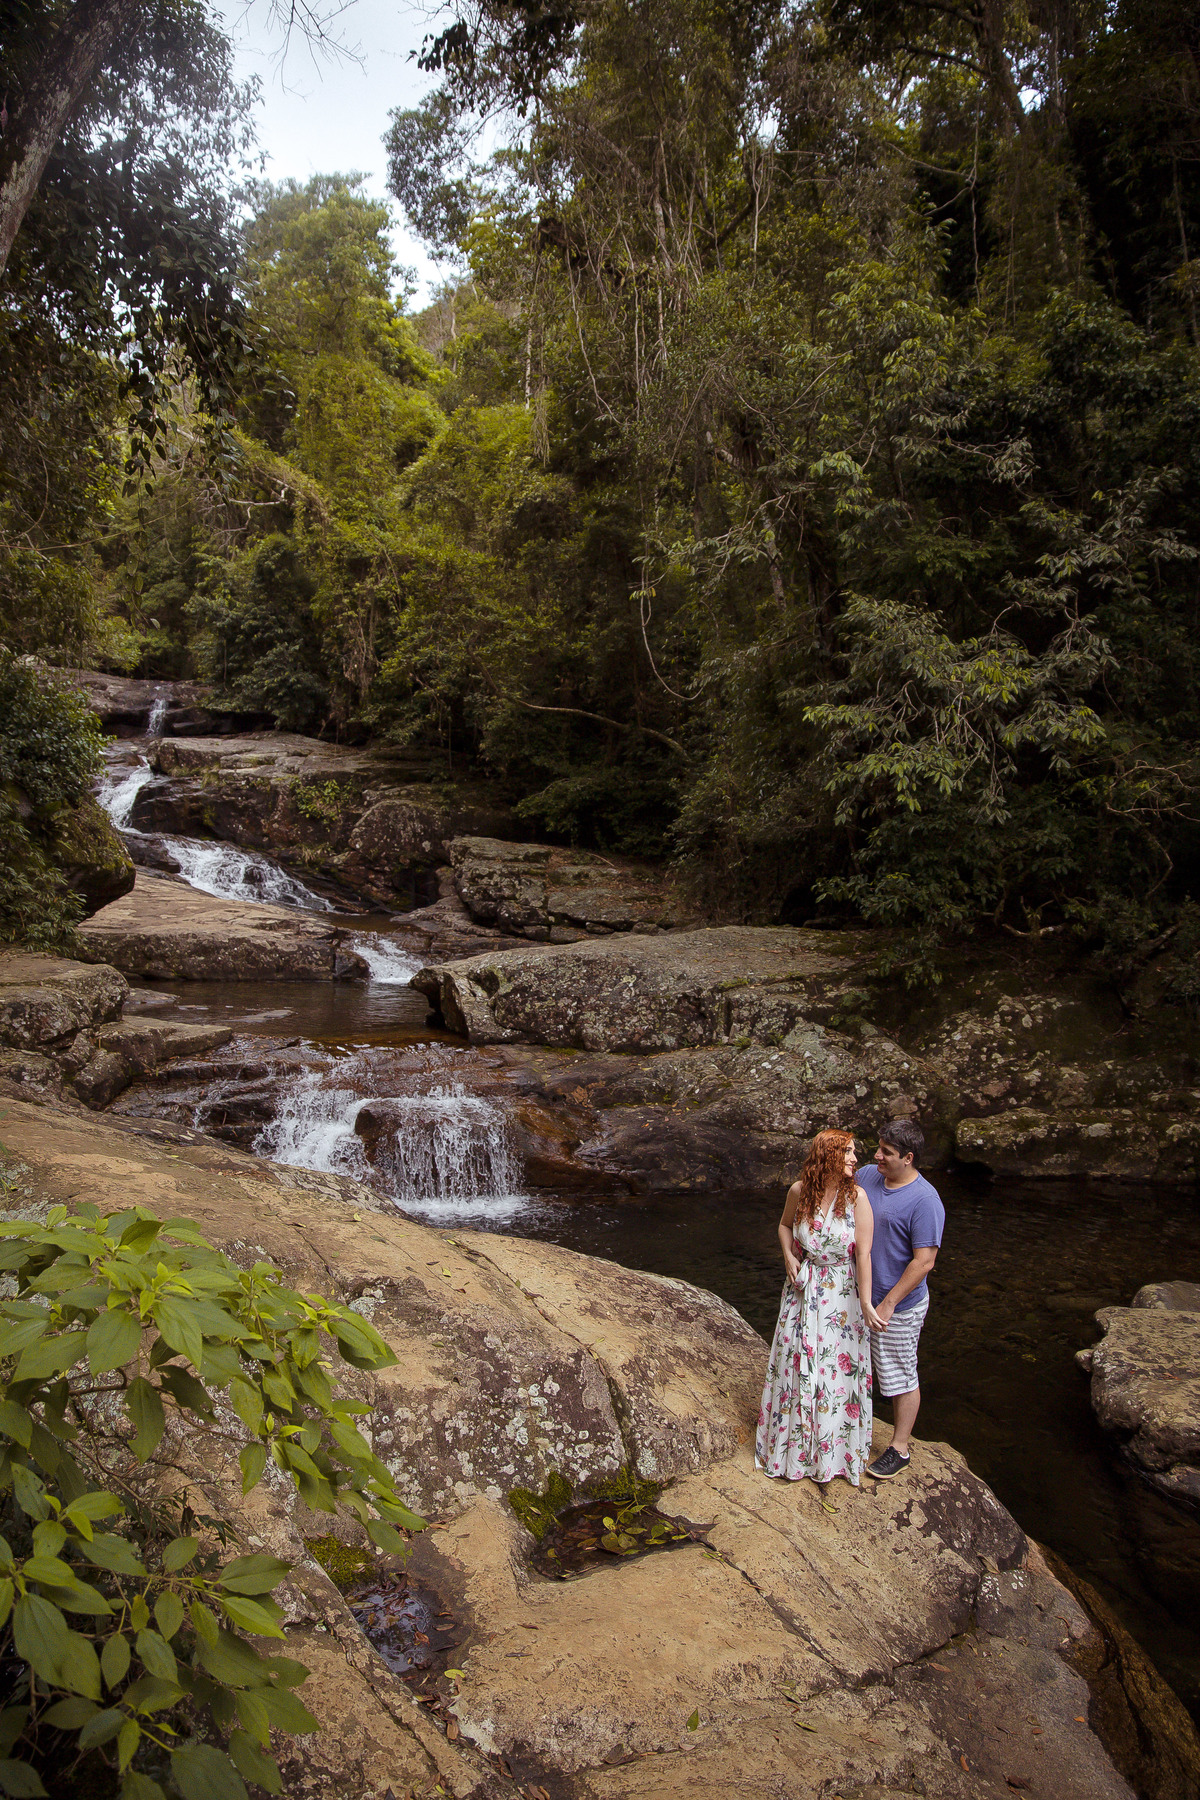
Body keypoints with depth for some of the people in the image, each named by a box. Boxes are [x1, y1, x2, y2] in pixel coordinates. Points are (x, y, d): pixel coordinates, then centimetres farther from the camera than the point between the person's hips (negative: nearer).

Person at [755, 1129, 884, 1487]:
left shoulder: (856, 1197, -17)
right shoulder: (799, 1191, -9)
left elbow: (864, 1252, -19)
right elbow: (785, 1225, 11)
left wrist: (866, 1301, -23)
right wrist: (789, 1257, -6)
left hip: (841, 1293, -2)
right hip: (803, 1290, 2)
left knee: (838, 1366, 6)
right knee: (796, 1362, 12)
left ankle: (831, 1451, 27)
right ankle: (793, 1441, 34)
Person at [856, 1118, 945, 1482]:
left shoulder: (925, 1200, -22)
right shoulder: (866, 1178, -3)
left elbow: (924, 1261, -23)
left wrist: (888, 1304, -22)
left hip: (898, 1306, -7)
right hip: (857, 1296, 7)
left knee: (901, 1377, 10)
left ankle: (900, 1449, 26)